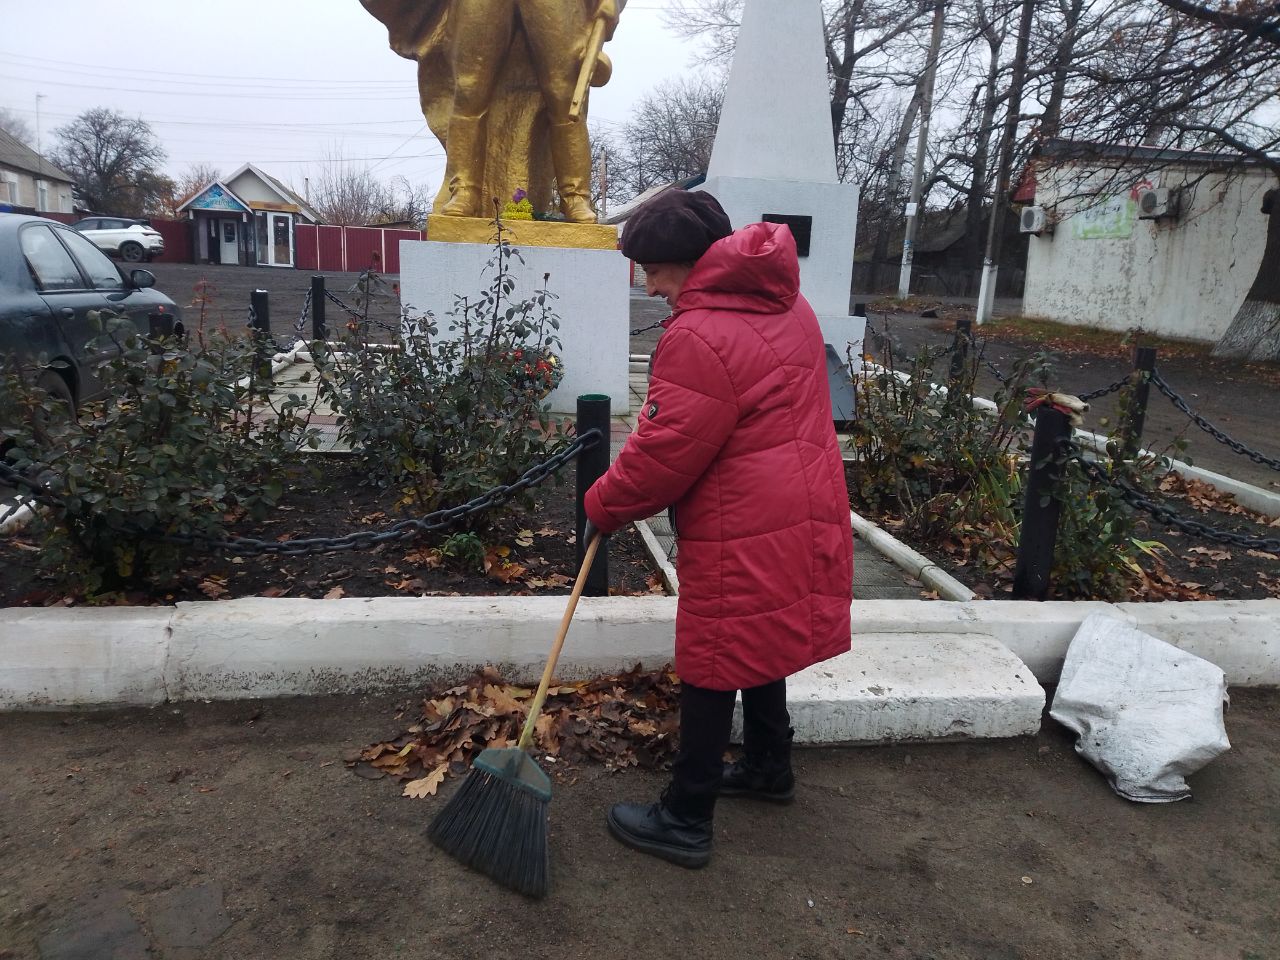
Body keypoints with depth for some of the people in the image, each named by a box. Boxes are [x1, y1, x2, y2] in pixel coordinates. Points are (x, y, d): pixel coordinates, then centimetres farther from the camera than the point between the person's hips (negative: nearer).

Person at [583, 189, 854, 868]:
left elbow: (664, 452, -19)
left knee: (713, 667, 2)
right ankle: (768, 766, 43)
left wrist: (603, 507, -3)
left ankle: (685, 821, 17)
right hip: (796, 512, 10)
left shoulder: (700, 336, -22)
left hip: (742, 532, -9)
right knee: (758, 647, 24)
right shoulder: (785, 304, 10)